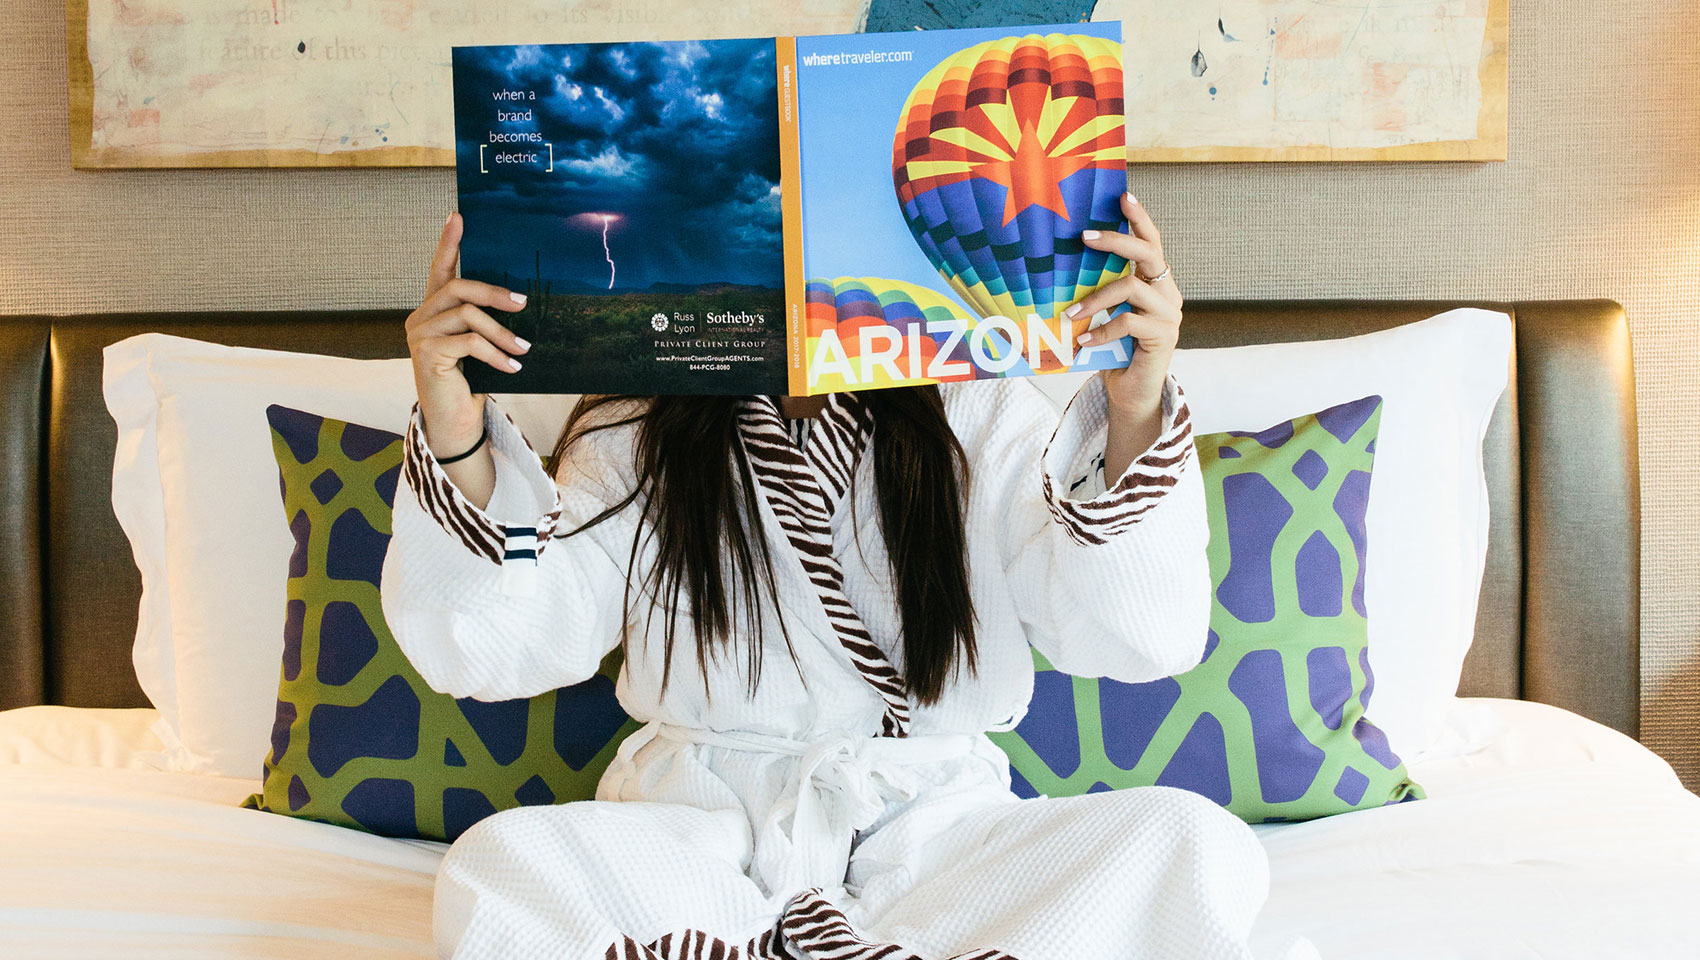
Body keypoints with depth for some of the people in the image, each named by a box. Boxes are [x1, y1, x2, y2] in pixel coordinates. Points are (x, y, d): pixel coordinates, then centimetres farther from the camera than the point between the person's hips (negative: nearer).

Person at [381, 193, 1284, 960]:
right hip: (701, 828, 0)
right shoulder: (640, 434, 4)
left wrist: (1135, 417, -25)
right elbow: (494, 646, -6)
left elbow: (1140, 637, -9)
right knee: (496, 866, -29)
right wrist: (457, 445, -22)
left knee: (1199, 846, -24)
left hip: (935, 823, 1)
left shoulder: (983, 418, 2)